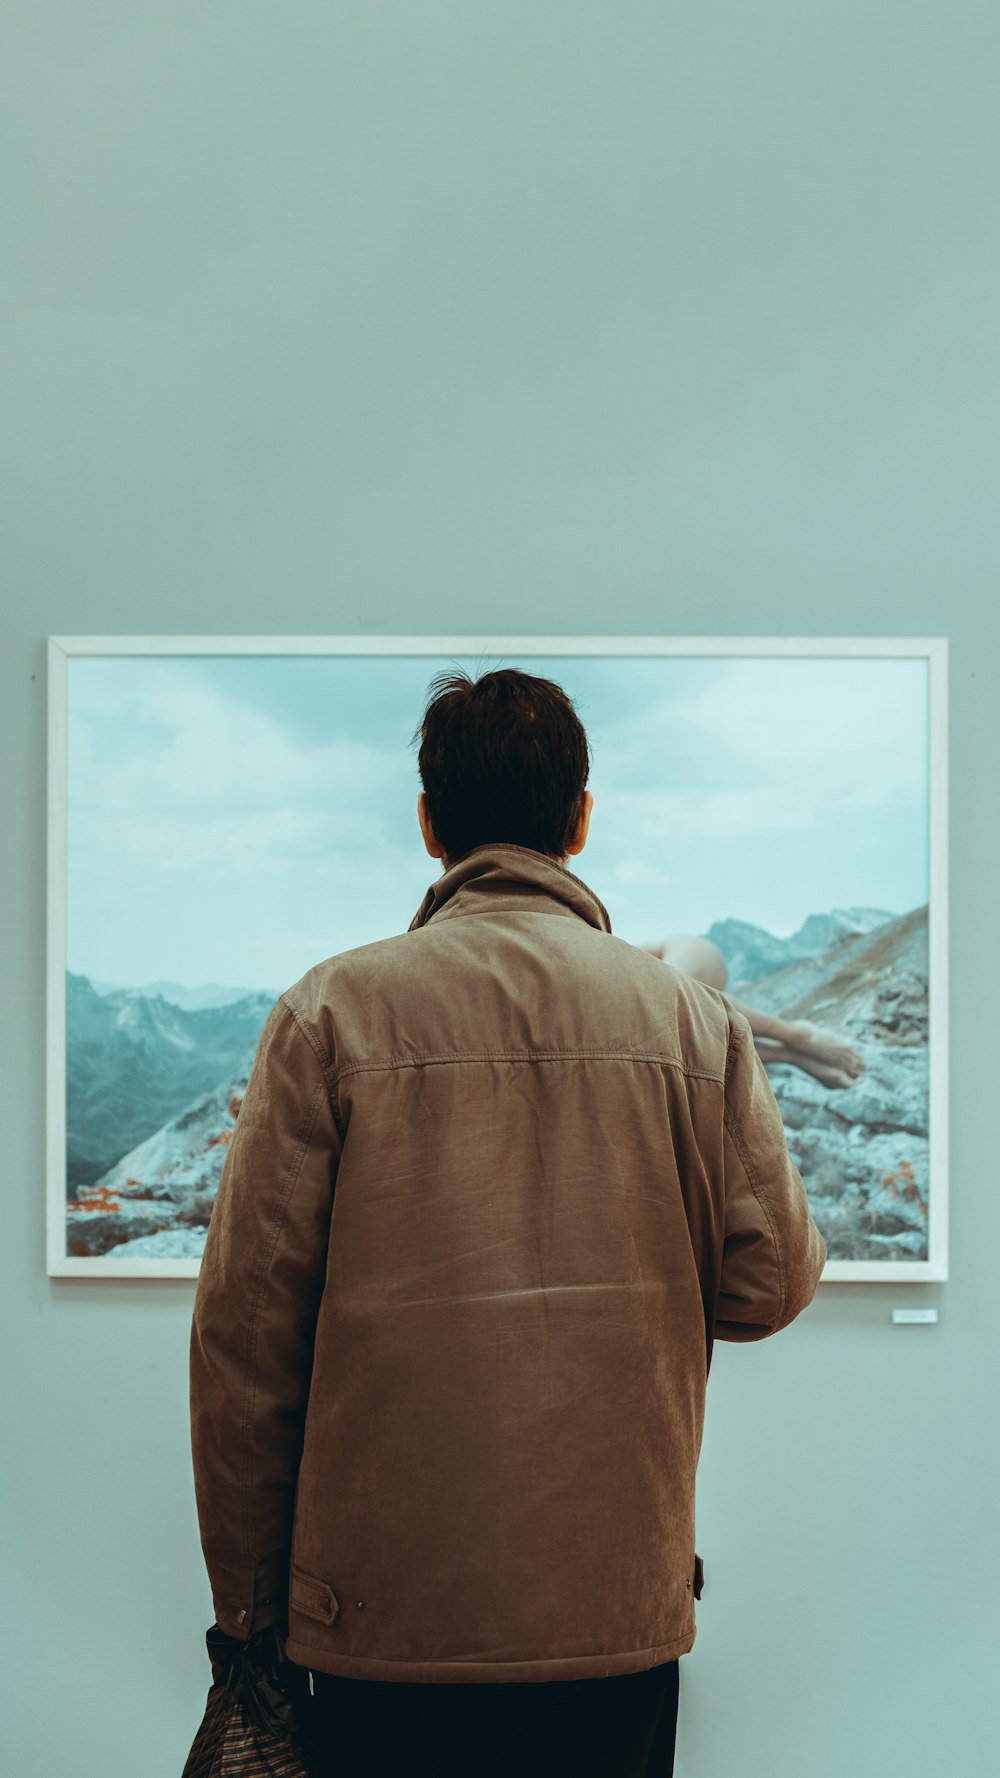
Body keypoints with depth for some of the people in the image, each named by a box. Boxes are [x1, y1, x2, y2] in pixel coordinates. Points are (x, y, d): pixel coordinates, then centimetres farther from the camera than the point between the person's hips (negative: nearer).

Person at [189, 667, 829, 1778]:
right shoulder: (693, 1018, -1)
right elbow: (770, 1285, -1)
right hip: (624, 1606, 2)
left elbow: (244, 1322, -5)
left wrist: (246, 1598, 4)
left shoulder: (331, 1011, -5)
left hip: (388, 1605, -1)